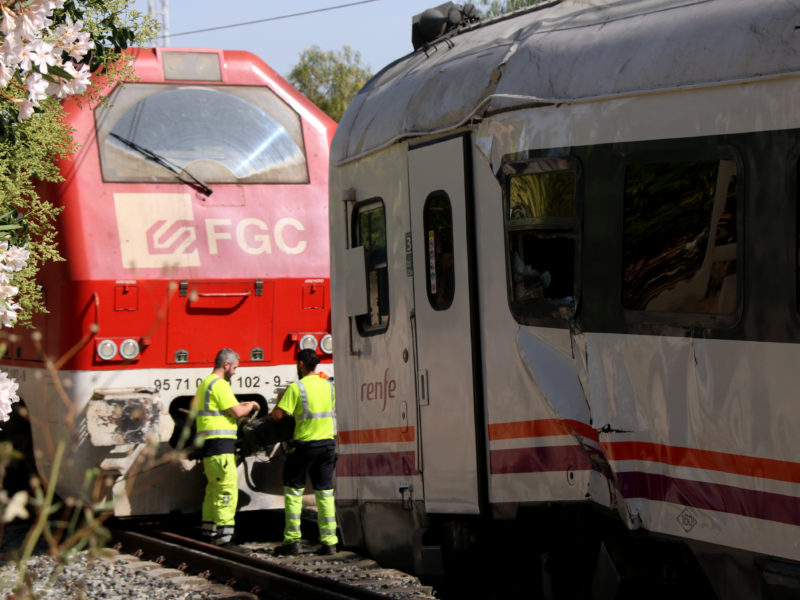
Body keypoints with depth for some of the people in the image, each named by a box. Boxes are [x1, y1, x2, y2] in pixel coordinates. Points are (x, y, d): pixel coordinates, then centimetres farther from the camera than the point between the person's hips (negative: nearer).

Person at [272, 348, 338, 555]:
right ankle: (329, 542, 4)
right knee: (325, 493, 7)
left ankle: (292, 540, 4)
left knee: (293, 491, 7)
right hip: (327, 443, 5)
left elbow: (277, 415, -14)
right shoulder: (328, 386, 6)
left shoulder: (296, 388, -12)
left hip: (305, 444, -5)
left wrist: (281, 399, 6)